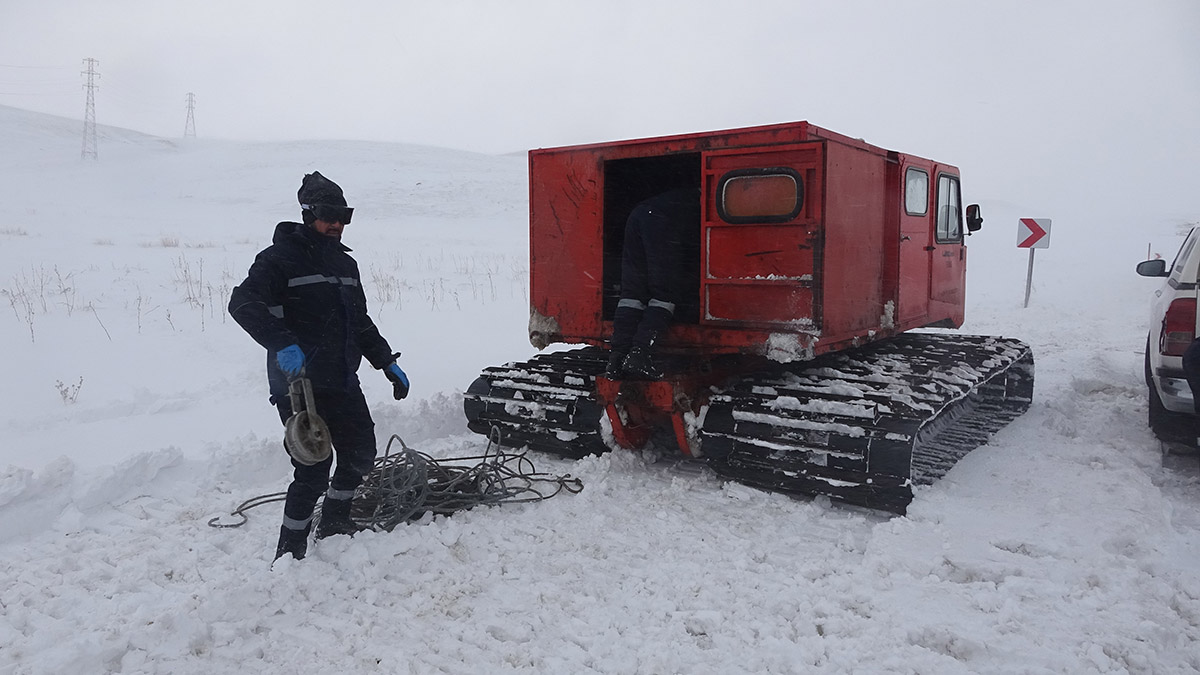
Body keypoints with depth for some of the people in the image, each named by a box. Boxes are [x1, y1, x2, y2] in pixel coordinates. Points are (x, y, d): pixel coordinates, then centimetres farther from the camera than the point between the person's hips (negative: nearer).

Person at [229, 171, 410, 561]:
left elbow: (360, 323, 25)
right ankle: (289, 554, 8)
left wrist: (387, 363, 20)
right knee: (314, 469, -9)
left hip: (342, 382, 8)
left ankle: (333, 527, 35)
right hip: (299, 383, -8)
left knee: (361, 455, 12)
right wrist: (282, 343, -36)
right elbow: (243, 303, -22)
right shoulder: (281, 258, -7)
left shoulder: (345, 263, 17)